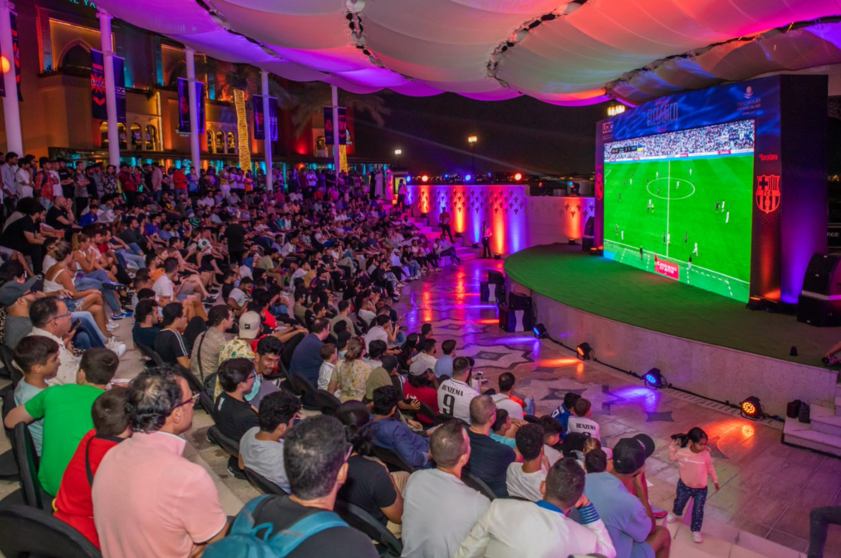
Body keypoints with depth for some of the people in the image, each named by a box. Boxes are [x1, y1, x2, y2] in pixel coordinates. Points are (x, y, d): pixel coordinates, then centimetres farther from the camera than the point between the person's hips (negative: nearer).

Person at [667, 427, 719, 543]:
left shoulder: (705, 454, -20)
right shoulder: (682, 452, -23)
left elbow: (710, 468, -2)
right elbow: (671, 458, -2)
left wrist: (715, 481, 7)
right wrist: (673, 447, -16)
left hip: (701, 489, 0)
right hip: (684, 486, 1)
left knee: (698, 511, 8)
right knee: (679, 503, 24)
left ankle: (696, 531, 29)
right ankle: (675, 513, 58)